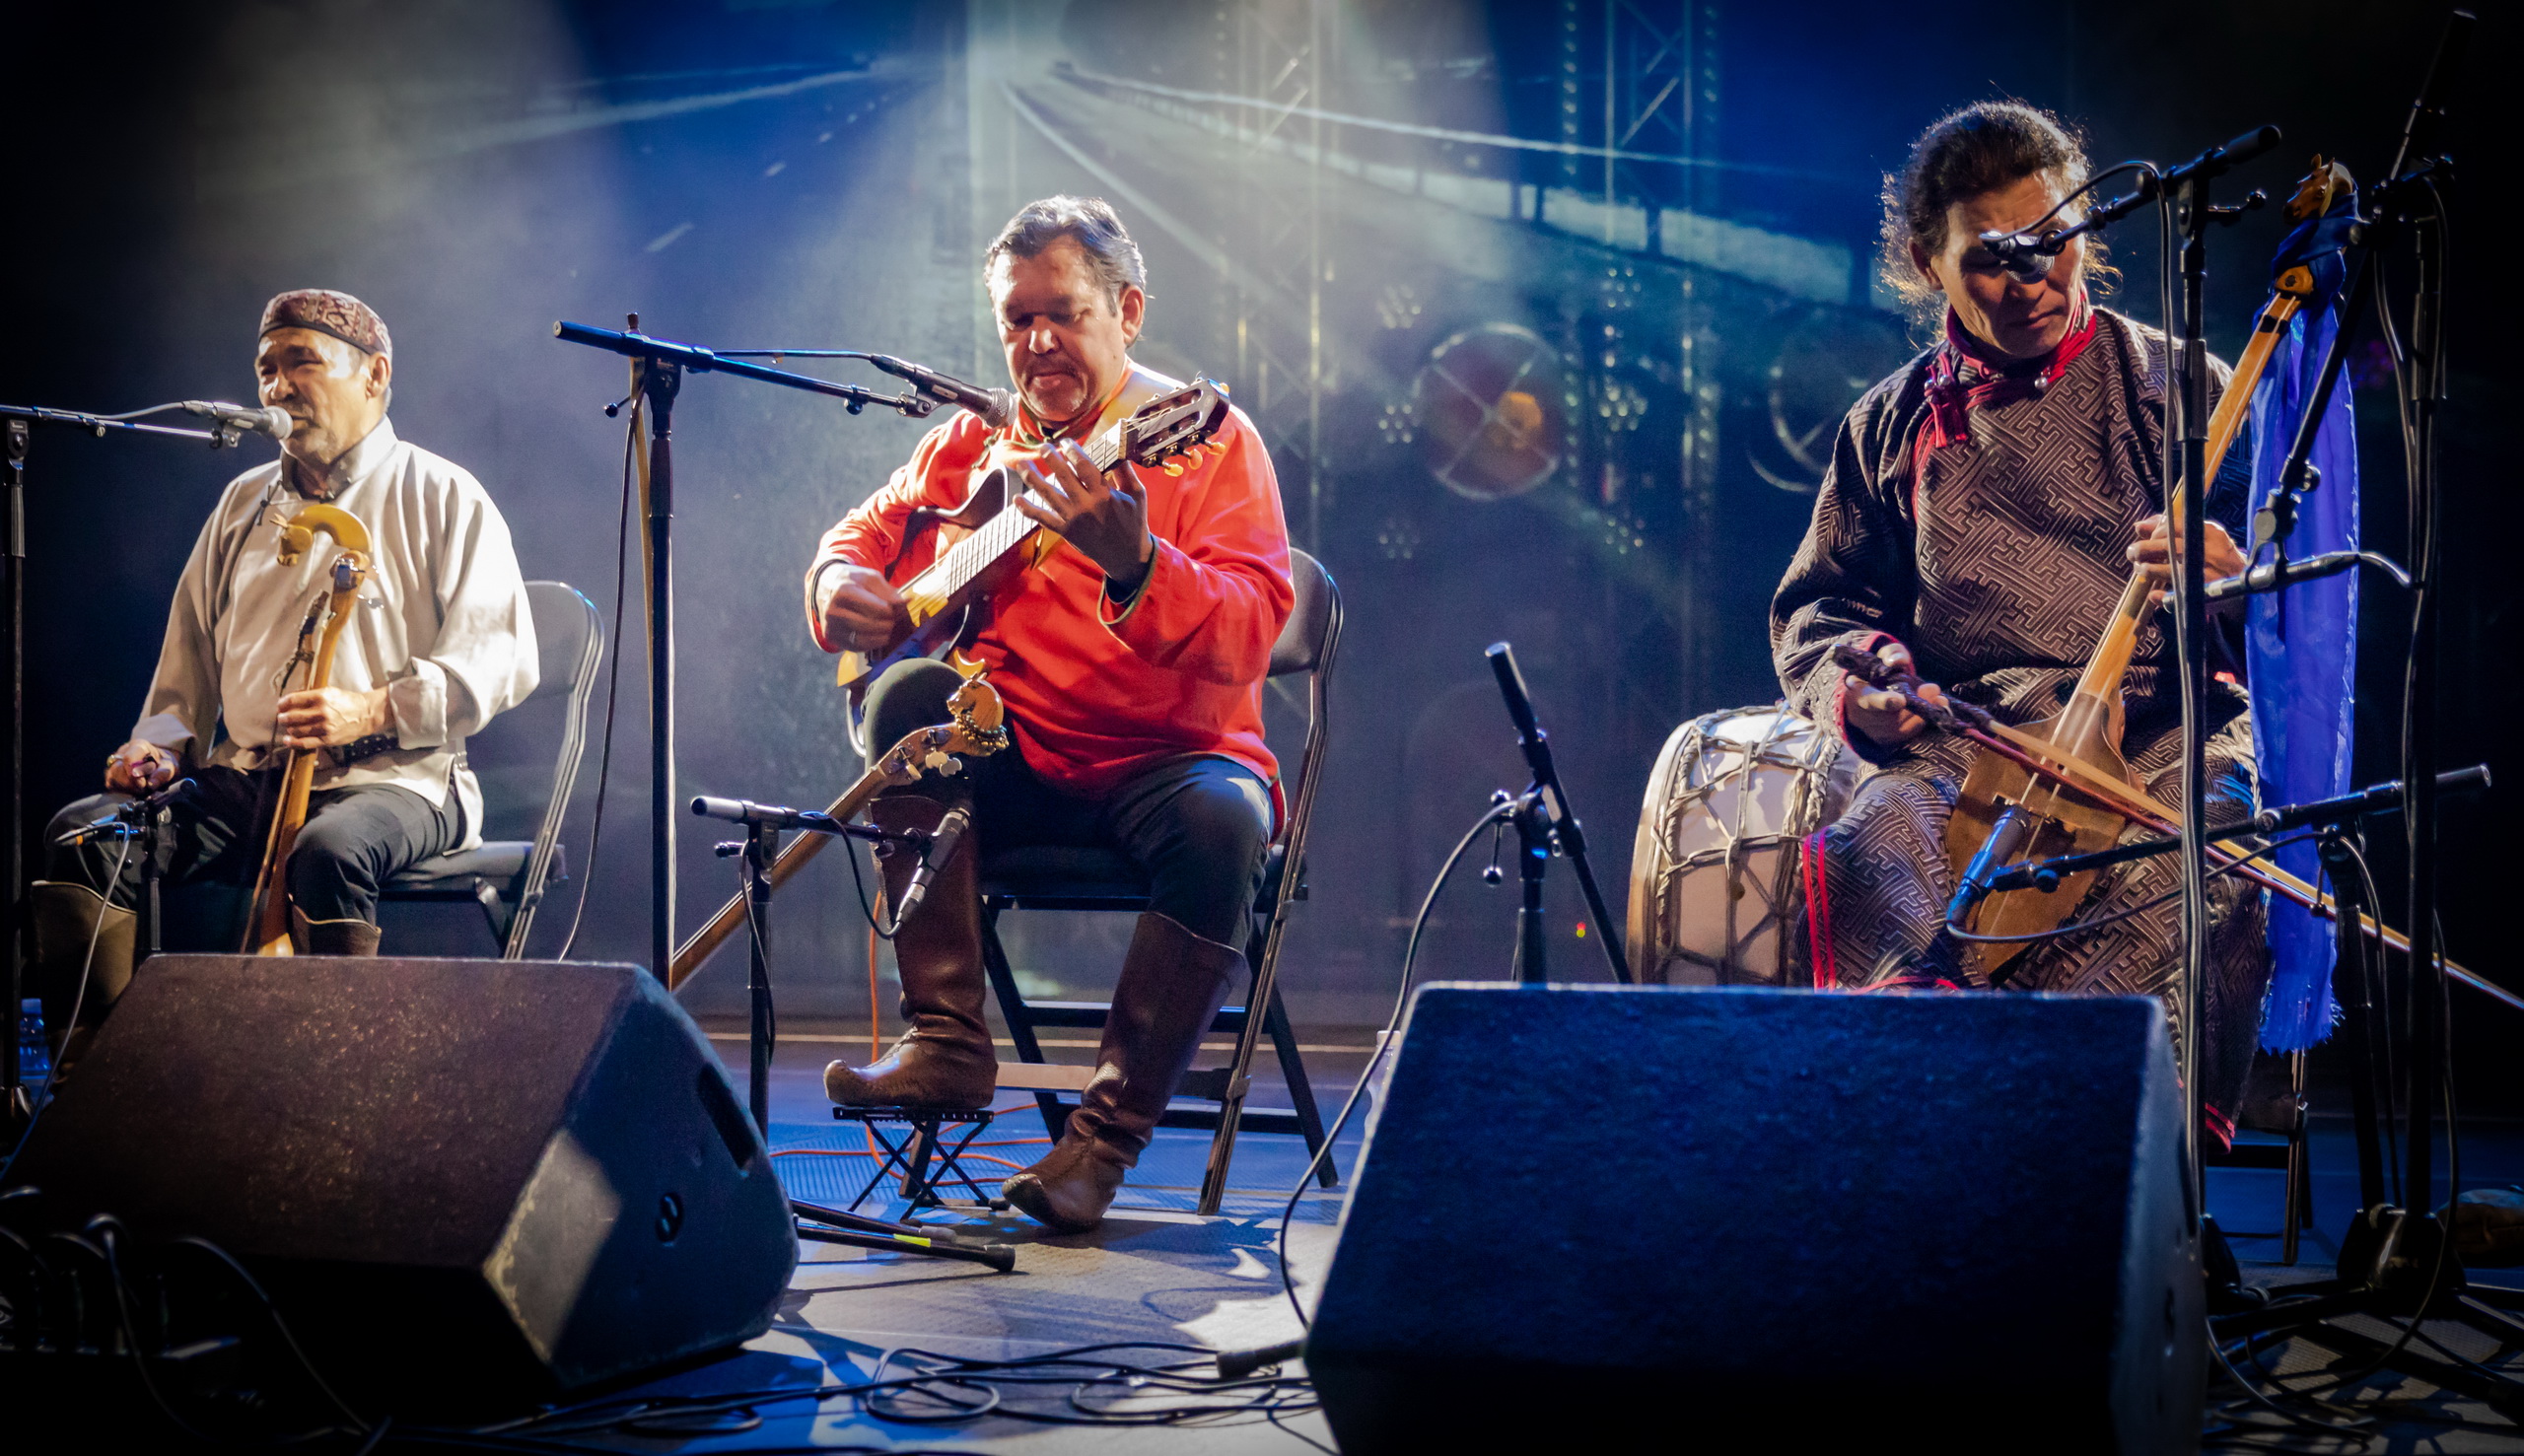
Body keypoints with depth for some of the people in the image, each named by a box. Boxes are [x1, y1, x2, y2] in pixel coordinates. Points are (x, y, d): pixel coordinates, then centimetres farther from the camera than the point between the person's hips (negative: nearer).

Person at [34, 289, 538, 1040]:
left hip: (393, 780, -6)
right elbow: (190, 659, 25)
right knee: (82, 835, -15)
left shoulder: (442, 497, 2)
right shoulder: (243, 503, 21)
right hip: (242, 781, 6)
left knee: (329, 851, -39)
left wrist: (373, 712, -20)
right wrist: (163, 741, 5)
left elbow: (500, 659, -8)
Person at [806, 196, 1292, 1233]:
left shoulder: (1209, 440, -5)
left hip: (1164, 763, -4)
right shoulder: (971, 442, 11)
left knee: (1222, 821, -35)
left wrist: (1133, 563, -39)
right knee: (910, 695, -25)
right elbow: (867, 532, 19)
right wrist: (840, 583, -6)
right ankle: (945, 1041, -22)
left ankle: (1109, 1129, -24)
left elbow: (1244, 642, -20)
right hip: (1011, 768, 4)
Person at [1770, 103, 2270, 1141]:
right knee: (1859, 861, -31)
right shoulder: (1892, 426, 18)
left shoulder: (2172, 384, 12)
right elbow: (1814, 607, 24)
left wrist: (2229, 575, -18)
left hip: (2160, 740, -1)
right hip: (1958, 748, 2)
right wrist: (1859, 684, 0)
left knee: (2209, 871, -35)